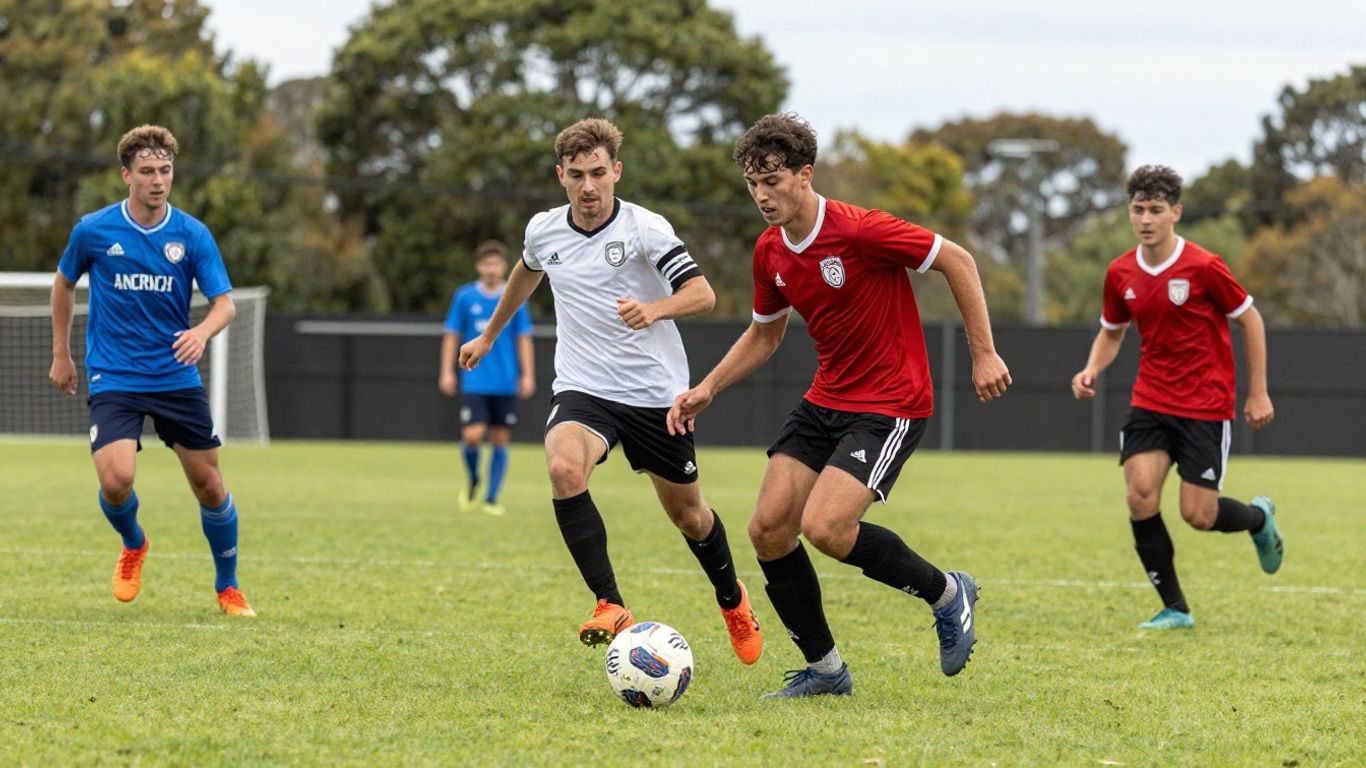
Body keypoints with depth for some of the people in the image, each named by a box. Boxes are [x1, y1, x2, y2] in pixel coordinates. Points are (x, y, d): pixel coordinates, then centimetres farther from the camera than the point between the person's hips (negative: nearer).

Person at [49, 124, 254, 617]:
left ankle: (228, 588, 25)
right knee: (116, 479, -20)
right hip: (113, 379, -1)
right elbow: (65, 283, 13)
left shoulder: (193, 235, -5)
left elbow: (224, 303, -7)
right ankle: (133, 546, 15)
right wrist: (61, 353, 15)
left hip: (177, 378, 1)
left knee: (209, 486, 4)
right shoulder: (93, 231, -5)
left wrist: (202, 332, -30)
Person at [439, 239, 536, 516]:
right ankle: (473, 481, 14)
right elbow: (451, 335, 7)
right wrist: (447, 372, 2)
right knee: (473, 435, -14)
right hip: (475, 382, -1)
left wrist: (528, 375, 0)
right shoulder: (464, 297, 1)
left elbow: (524, 339, 7)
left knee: (500, 439, 2)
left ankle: (491, 499, 11)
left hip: (505, 384, 1)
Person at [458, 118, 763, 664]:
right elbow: (527, 273, 26)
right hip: (582, 389, 2)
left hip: (654, 392, -2)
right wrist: (489, 336, 37)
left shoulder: (645, 229, -12)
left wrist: (655, 310, -38)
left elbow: (702, 294, -18)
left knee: (687, 513, 11)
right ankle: (611, 608, -27)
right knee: (564, 469, -30)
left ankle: (732, 601, 42)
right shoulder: (543, 230, 2)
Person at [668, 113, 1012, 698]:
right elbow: (764, 334, 20)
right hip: (825, 401, 8)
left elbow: (957, 261, -13)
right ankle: (823, 670, 12)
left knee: (824, 527, -22)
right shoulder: (770, 252, 3)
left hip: (891, 404, -8)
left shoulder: (859, 231, -21)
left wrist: (984, 353, -13)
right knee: (769, 528, -2)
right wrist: (707, 388, 8)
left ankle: (947, 593, 2)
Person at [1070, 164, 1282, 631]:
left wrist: (1258, 393, -2)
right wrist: (1091, 370, -3)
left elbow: (1249, 319, -3)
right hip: (1150, 401, 4)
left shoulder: (1203, 267, -13)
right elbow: (1112, 332, 18)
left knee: (1198, 515, -6)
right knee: (1140, 496, -14)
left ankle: (1259, 517, 31)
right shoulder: (1121, 273, 1)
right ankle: (1174, 609, 0)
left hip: (1206, 406, -4)